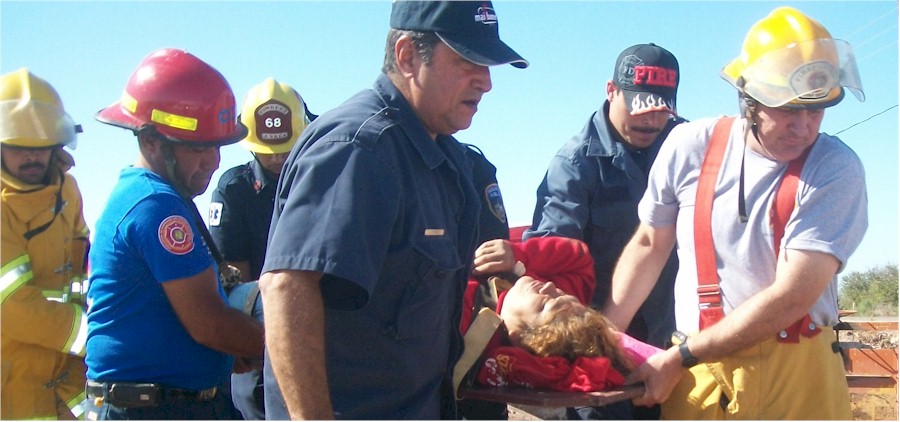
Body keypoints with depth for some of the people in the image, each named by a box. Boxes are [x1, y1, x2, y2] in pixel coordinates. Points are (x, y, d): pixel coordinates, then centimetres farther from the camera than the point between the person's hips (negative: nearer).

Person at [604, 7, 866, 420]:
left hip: (800, 374, -2)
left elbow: (790, 298, -18)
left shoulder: (837, 169, -13)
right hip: (697, 377, 2)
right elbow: (648, 245, 8)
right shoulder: (690, 146, -4)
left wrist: (680, 356, -17)